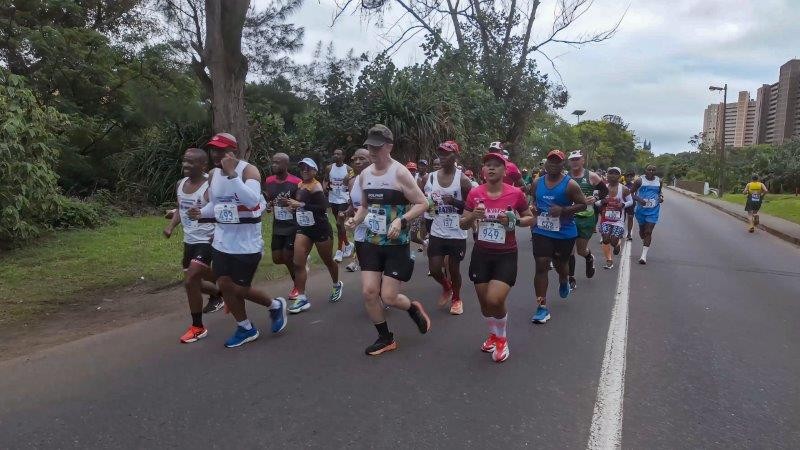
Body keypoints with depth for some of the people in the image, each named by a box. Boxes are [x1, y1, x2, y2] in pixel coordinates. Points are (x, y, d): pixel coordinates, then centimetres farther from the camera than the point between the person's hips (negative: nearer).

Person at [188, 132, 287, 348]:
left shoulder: (248, 170, -16)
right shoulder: (213, 174, 4)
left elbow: (252, 201, -33)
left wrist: (232, 174, -36)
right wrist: (201, 213, -4)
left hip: (247, 242, -6)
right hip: (222, 240, 7)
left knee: (240, 289, 0)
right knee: (225, 285, 7)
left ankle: (275, 305, 27)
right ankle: (246, 328, 26)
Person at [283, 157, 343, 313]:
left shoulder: (316, 186, -15)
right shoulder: (300, 185, 7)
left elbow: (323, 207, -28)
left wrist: (301, 205, -31)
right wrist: (292, 205, 4)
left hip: (320, 229, -6)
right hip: (303, 229, 7)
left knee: (328, 261, 12)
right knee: (298, 263, -6)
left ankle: (337, 285, 39)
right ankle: (302, 298, -1)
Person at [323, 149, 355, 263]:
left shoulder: (348, 169, -7)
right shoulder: (329, 168, 4)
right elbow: (325, 180, 13)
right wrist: (325, 187, -7)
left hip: (343, 199, -5)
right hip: (333, 199, 5)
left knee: (339, 223, -12)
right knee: (340, 224, 15)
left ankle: (339, 250, -6)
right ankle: (348, 245, 32)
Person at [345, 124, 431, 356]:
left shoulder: (400, 173, -13)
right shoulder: (364, 175, 6)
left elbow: (422, 203, -12)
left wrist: (401, 220, -26)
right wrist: (355, 220, 0)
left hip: (396, 245, -5)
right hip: (372, 242, 6)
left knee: (388, 297, -5)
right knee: (369, 292, -2)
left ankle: (413, 308, 30)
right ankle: (385, 339, 19)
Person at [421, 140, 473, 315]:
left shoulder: (462, 179, -9)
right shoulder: (429, 178, 1)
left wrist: (454, 202, -22)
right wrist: (427, 204, -11)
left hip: (457, 234, -3)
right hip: (437, 233, 3)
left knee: (454, 269, 10)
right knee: (434, 269, 1)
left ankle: (456, 299, 35)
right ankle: (446, 288, 34)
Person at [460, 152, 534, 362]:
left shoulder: (515, 193, -9)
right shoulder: (475, 193, -3)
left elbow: (530, 218, 5)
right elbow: (462, 225, 5)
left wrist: (514, 221, -16)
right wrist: (472, 216, -17)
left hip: (506, 255, -3)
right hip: (481, 253, 3)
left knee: (495, 300, -16)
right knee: (484, 302, 11)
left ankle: (502, 338, 14)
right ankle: (493, 334, 41)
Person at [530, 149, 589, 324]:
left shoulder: (570, 184, -10)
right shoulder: (537, 183, 4)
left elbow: (583, 204, -8)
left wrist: (563, 210, -22)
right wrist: (534, 211, -2)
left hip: (565, 233, -2)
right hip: (542, 231, 2)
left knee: (560, 263, 17)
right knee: (541, 266, -8)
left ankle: (563, 282, 55)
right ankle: (542, 306, -4)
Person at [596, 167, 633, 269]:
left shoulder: (624, 189, -4)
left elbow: (631, 201, 6)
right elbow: (596, 202, 8)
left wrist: (623, 205, -14)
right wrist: (601, 202, -14)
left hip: (618, 220, -2)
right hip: (605, 219, 2)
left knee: (614, 241, -8)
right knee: (605, 239, -7)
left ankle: (617, 244, 31)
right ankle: (609, 261, 7)